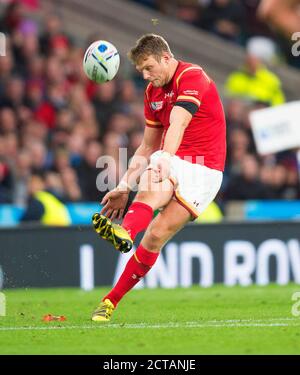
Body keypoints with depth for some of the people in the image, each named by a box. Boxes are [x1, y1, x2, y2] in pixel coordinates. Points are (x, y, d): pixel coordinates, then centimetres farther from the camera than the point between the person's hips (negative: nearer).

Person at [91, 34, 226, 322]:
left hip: (203, 171, -6)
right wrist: (124, 186, 17)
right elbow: (148, 147, 24)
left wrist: (166, 158, -44)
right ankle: (124, 233, -64)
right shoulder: (152, 91, 16)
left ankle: (111, 301, -15)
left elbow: (178, 124, -29)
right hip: (170, 164, 6)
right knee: (148, 191, -33)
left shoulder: (192, 77, -11)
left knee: (156, 236, -19)